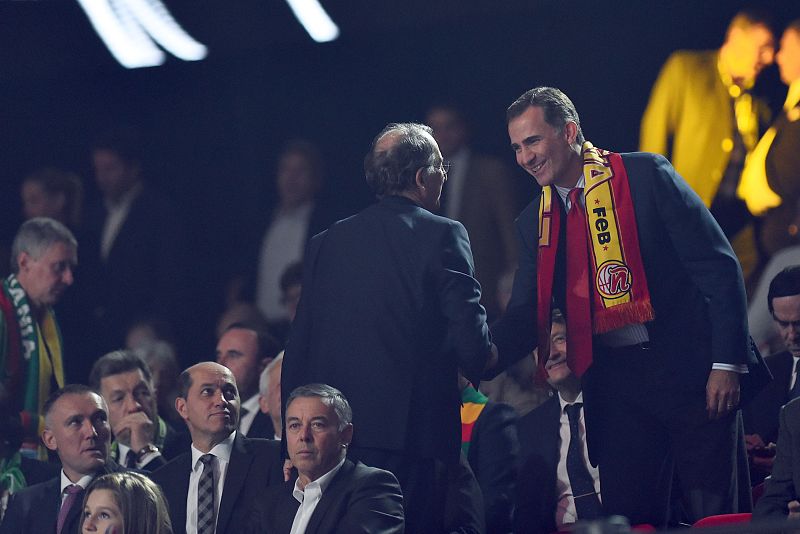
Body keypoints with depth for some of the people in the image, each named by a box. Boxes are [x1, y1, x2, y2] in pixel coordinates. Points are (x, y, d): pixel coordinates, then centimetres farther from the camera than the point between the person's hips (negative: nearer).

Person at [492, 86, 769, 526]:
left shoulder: (645, 175, -4)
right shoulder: (534, 222, 11)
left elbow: (718, 267, -7)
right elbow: (525, 319, 10)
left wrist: (726, 362, -13)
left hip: (689, 370, -4)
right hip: (615, 386, 5)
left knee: (713, 518, -4)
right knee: (629, 519, 1)